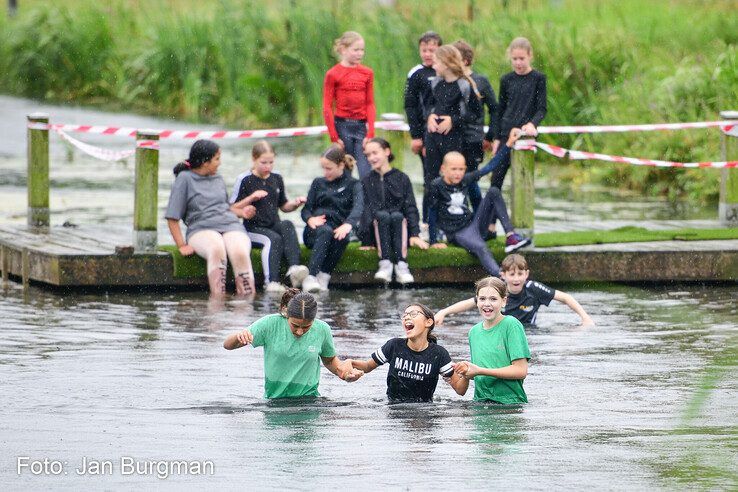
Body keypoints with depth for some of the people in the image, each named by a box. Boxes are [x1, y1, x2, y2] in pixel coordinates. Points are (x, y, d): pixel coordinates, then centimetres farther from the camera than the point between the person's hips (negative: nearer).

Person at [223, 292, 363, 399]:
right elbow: (227, 345, -4)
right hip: (274, 398, 1)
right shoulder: (271, 324, -7)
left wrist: (342, 371, -4)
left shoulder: (322, 330, -2)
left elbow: (329, 360, 19)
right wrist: (239, 337, -28)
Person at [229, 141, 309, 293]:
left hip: (274, 225, 4)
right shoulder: (244, 180, -2)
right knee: (274, 239, -32)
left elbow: (283, 206, 23)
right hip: (253, 228, -4)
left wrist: (295, 204, 2)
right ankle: (271, 282, -41)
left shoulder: (276, 179, 13)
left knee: (287, 226, -29)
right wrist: (251, 198, -17)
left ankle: (294, 268, -44)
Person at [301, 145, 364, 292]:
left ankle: (324, 277, -36)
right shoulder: (318, 183, 20)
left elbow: (358, 207, -10)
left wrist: (348, 224, -32)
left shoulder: (353, 185, 10)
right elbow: (306, 209, 13)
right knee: (326, 231, -35)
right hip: (316, 231, 1)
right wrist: (310, 219, -13)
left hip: (339, 229, -1)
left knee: (342, 238, -36)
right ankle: (310, 277, -46)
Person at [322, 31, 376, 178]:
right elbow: (327, 107, -1)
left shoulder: (367, 73, 7)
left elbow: (370, 104, 8)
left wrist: (370, 133, -1)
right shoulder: (333, 74, -1)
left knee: (366, 173, -8)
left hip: (361, 126, 2)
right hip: (342, 125, -2)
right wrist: (334, 137, -6)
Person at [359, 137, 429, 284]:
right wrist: (366, 241, -11)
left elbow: (411, 207, 4)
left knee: (397, 216, -33)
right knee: (382, 215, -32)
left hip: (399, 228, 0)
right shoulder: (367, 181, 14)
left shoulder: (402, 178, 13)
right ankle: (385, 264, -46)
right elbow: (364, 211, 3)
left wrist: (415, 234, -11)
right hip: (377, 229, 0)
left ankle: (401, 265, -45)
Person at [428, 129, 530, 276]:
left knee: (494, 191, -7)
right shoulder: (436, 186, -9)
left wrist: (508, 144, 8)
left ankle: (510, 236, -17)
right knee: (480, 248, -37)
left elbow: (489, 167, 10)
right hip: (458, 233, -6)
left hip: (473, 223, 6)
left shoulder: (465, 180, 5)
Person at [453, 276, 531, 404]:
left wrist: (480, 371, -11)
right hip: (480, 402, 5)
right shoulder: (474, 332, 15)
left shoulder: (511, 325, -4)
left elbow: (521, 371, -10)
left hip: (509, 402, -5)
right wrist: (468, 373, 0)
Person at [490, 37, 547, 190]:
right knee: (496, 178, -2)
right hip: (506, 134, 3)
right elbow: (500, 110, 12)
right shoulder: (506, 80, 7)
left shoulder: (538, 79, -1)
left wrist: (532, 123, -25)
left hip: (526, 136, -3)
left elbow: (542, 108, -5)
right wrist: (497, 138, 8)